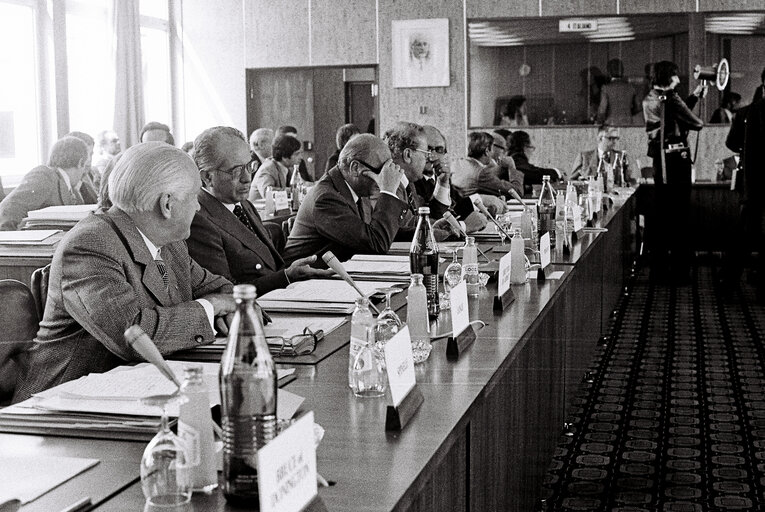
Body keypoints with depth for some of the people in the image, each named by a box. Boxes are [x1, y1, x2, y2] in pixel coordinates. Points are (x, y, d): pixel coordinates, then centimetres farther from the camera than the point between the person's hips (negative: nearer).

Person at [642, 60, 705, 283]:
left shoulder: (649, 100, 10)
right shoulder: (670, 99, -15)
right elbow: (696, 123, -11)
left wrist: (694, 96, 25)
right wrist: (699, 122, 11)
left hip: (660, 162, 8)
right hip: (677, 161, -8)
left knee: (661, 215, 14)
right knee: (679, 216, -3)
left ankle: (658, 269, 20)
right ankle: (680, 272, 1)